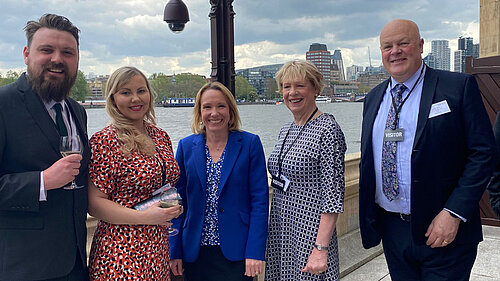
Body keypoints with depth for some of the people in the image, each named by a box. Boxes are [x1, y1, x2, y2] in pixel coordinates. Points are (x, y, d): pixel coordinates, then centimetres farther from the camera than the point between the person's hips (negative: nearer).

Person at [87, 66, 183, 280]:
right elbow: (94, 204, -13)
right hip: (122, 252, -6)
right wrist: (144, 217, -21)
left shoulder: (161, 136, 9)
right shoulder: (103, 141, -11)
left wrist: (174, 207, 4)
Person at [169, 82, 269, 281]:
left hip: (236, 252, -2)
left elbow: (260, 200, -5)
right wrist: (175, 251, 2)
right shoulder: (186, 146, 4)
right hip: (195, 253, 2)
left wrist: (255, 251, -11)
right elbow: (179, 201, 6)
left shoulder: (250, 144, -3)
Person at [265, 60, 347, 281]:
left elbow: (332, 195, -17)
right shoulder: (286, 130, 11)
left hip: (309, 233, -7)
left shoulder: (327, 129, -13)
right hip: (280, 232, 7)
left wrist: (321, 249, -22)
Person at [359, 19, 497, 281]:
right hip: (391, 229, 5)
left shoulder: (459, 86, -6)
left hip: (444, 231, -4)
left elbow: (483, 153, -10)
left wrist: (453, 213, -17)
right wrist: (368, 216, 9)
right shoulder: (373, 98, 10)